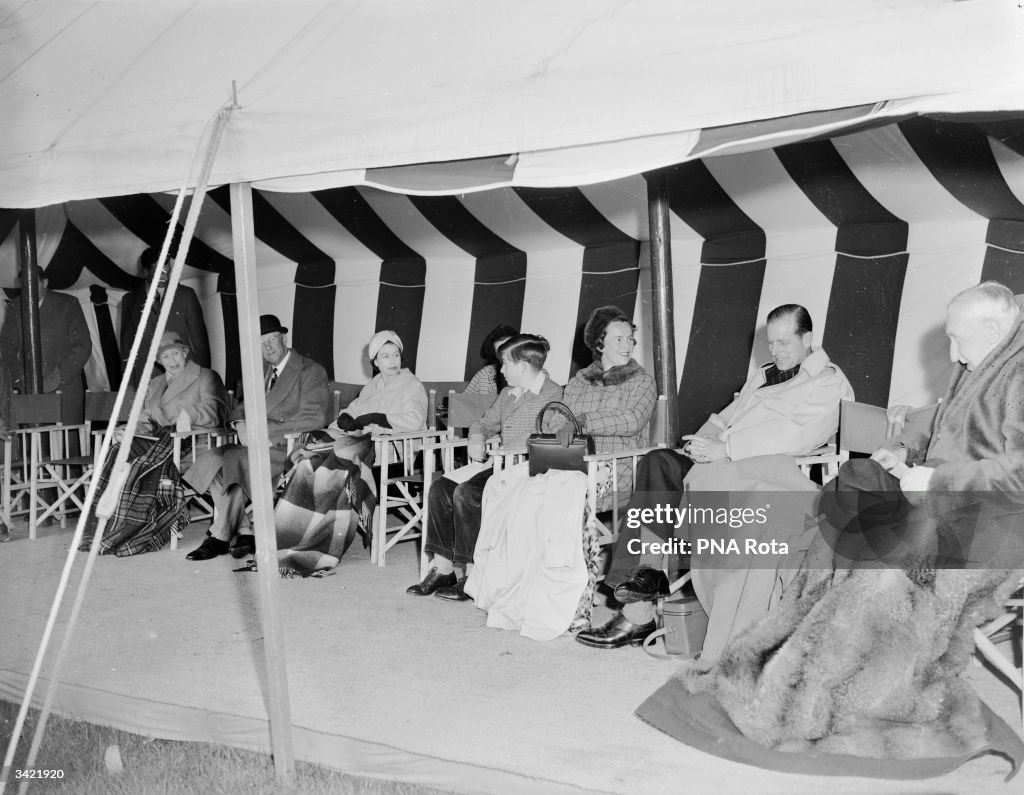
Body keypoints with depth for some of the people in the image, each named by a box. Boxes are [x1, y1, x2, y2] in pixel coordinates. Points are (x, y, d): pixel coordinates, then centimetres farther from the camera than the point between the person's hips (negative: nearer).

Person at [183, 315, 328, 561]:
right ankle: (244, 531, -12)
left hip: (289, 447, -7)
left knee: (233, 460, -27)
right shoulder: (261, 370, 19)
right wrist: (240, 423, -5)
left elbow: (314, 418, -15)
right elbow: (244, 407, 20)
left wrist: (265, 430, -19)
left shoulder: (311, 371, -5)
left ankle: (220, 537, -12)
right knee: (209, 461, -16)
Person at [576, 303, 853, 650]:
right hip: (721, 463, 7)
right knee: (657, 462, -20)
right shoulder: (762, 376, 32)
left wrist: (724, 448, -19)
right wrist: (701, 440, 3)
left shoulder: (830, 384, 5)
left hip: (765, 467, -7)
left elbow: (797, 435, -12)